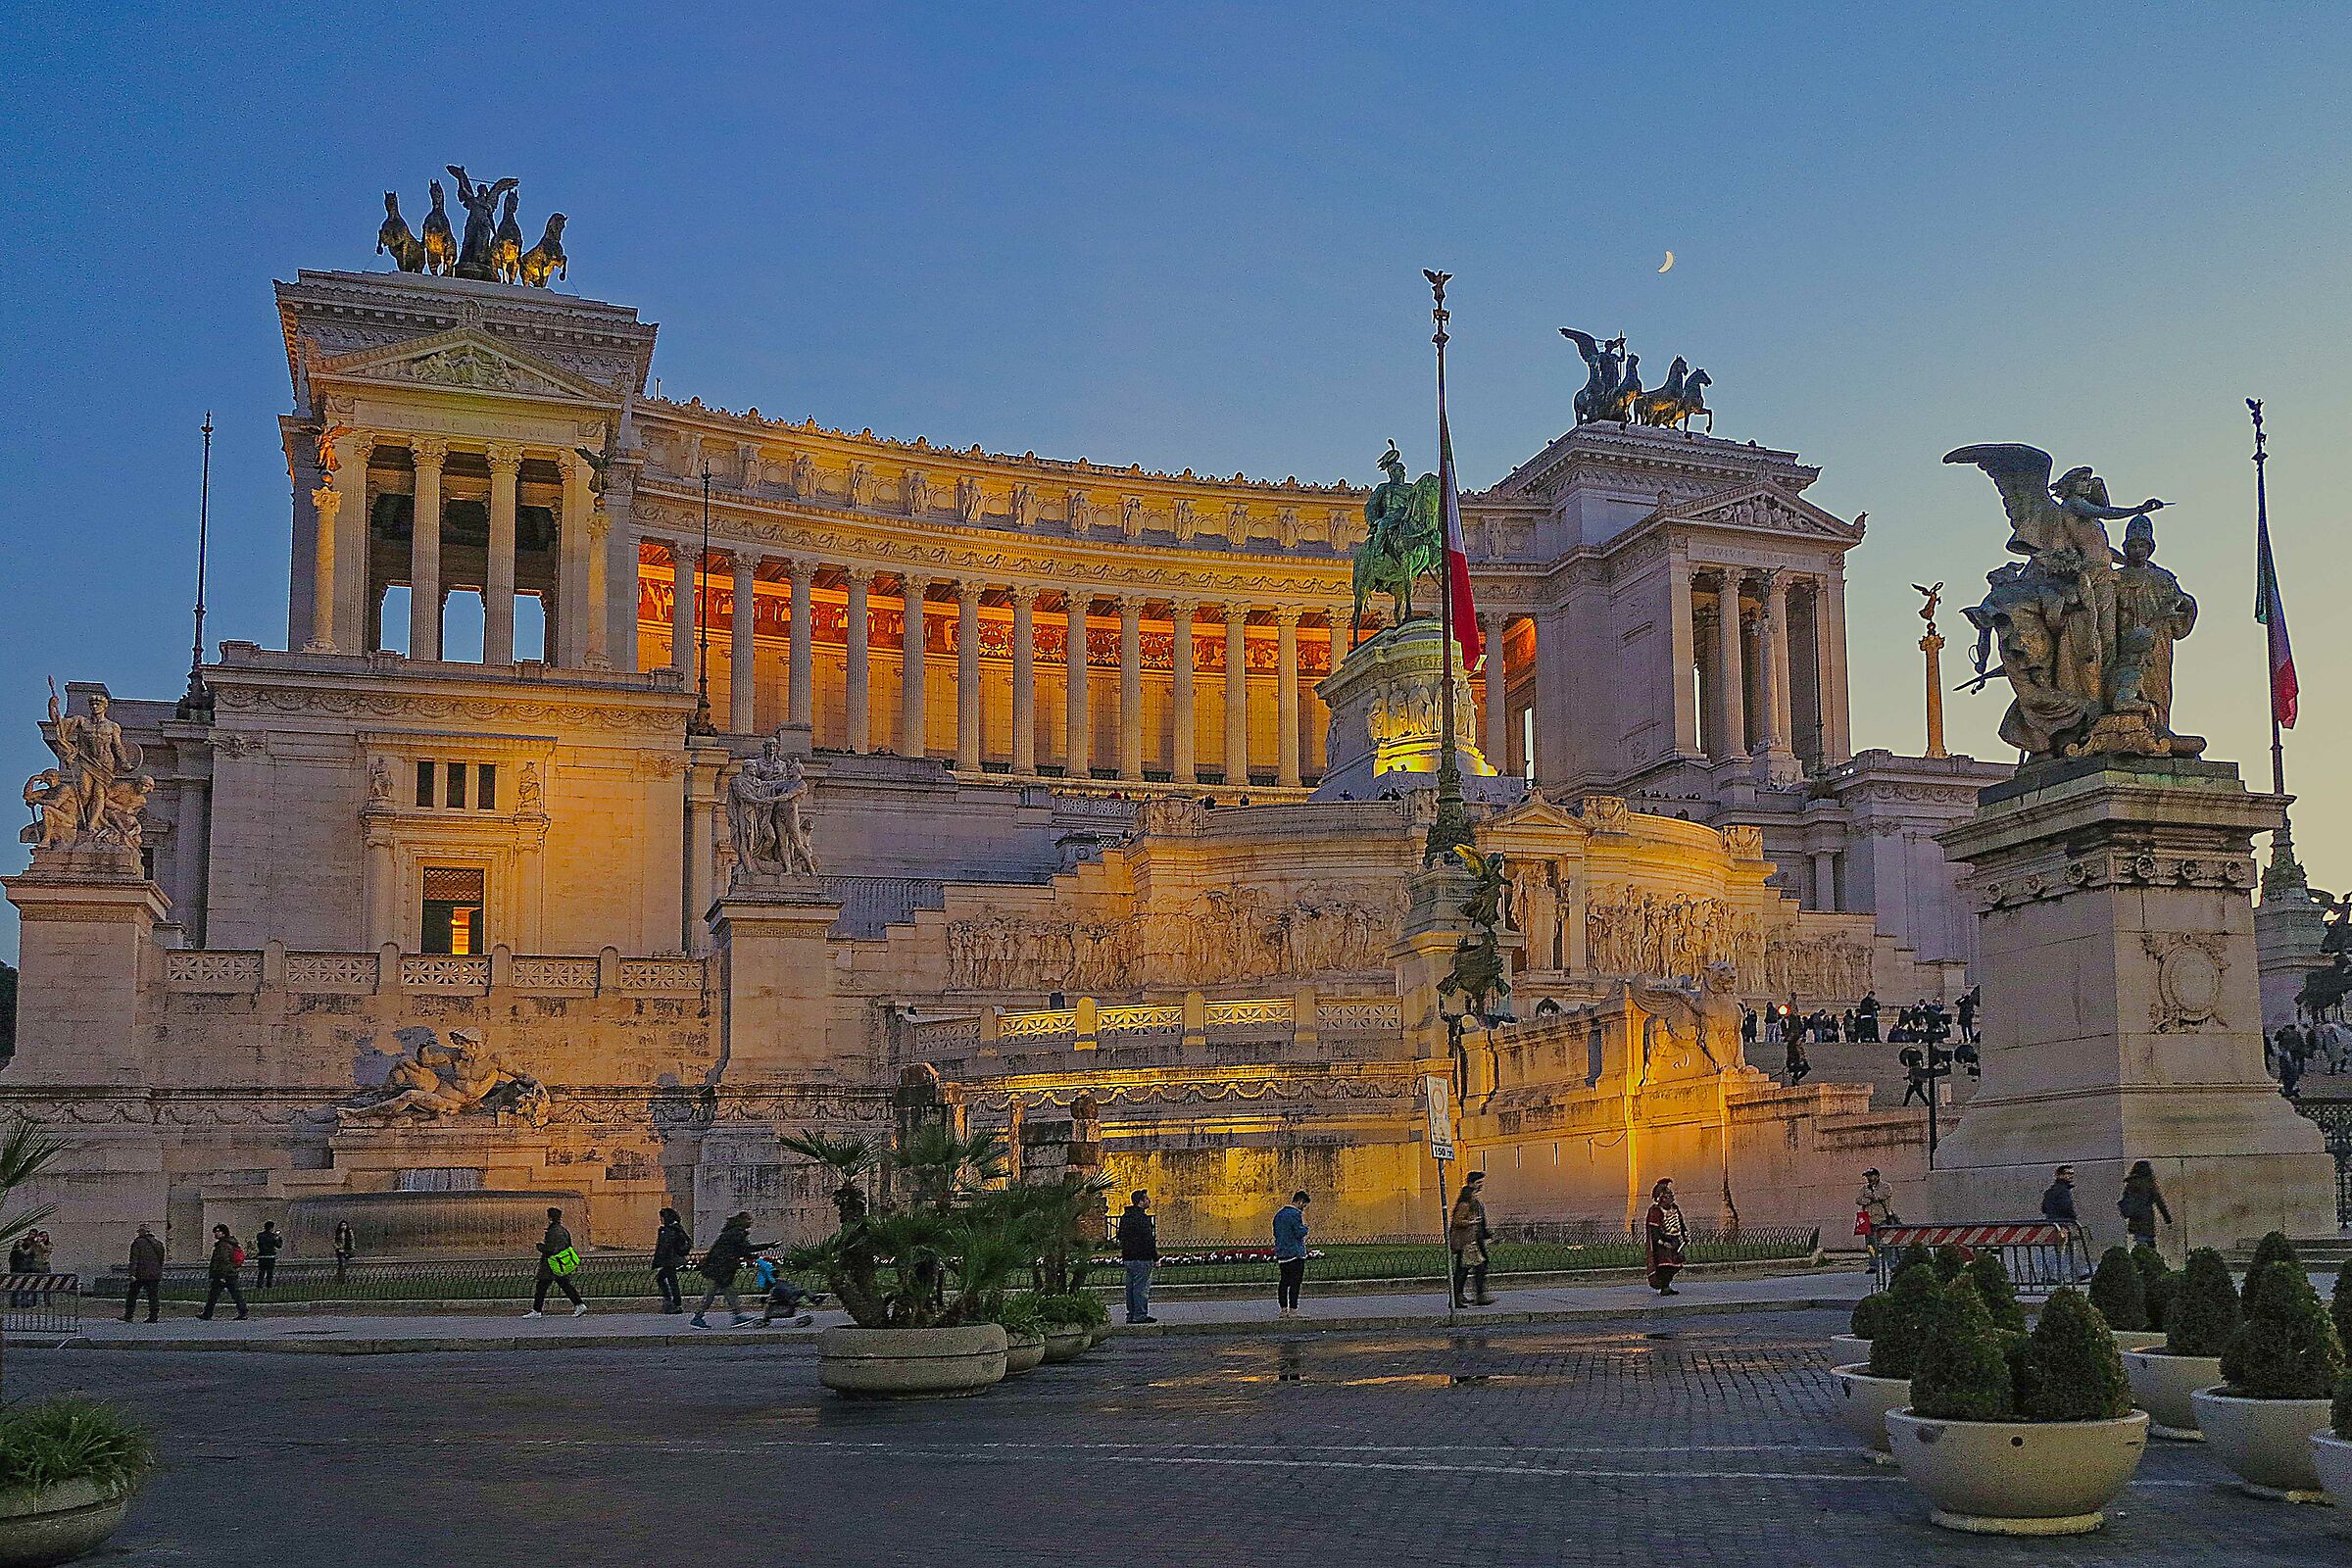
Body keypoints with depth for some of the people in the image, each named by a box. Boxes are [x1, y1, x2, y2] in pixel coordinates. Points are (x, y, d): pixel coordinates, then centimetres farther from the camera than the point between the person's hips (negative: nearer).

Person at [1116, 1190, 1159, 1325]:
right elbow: (1148, 1239, -17)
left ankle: (1131, 1314, 15)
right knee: (1141, 1287, -5)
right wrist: (1155, 1256, -10)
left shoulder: (1125, 1217, 13)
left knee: (1131, 1287, 12)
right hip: (1141, 1258, -9)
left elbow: (1121, 1237, 20)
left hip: (1128, 1257, 9)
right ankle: (1140, 1315, -4)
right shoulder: (1142, 1217, -16)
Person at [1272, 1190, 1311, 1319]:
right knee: (1295, 1282, -5)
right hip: (1295, 1254, -8)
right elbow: (1301, 1233, -17)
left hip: (1281, 1254, 8)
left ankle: (1283, 1309, 12)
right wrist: (1304, 1221, -3)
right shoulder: (1295, 1214, -13)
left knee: (1283, 1281, 11)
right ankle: (1293, 1310, -6)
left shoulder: (1279, 1214, 14)